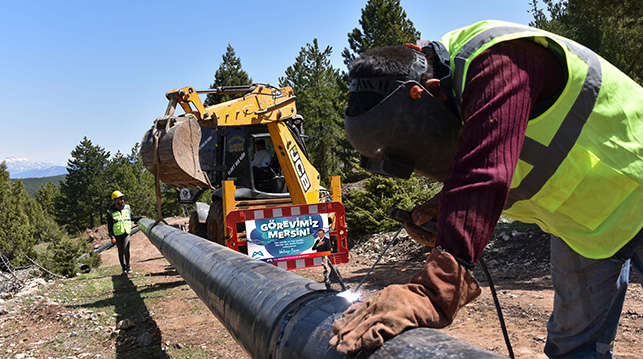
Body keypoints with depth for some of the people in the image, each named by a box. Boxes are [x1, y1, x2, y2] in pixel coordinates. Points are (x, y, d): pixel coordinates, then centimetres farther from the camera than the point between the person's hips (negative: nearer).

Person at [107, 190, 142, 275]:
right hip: (117, 235, -1)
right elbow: (109, 226, -2)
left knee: (126, 251, -12)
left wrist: (140, 218, 8)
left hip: (126, 233, 1)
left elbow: (131, 217, 21)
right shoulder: (111, 212, -4)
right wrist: (112, 236, -9)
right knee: (121, 252, 4)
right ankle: (124, 268, 17)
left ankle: (128, 266, 6)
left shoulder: (127, 208, 4)